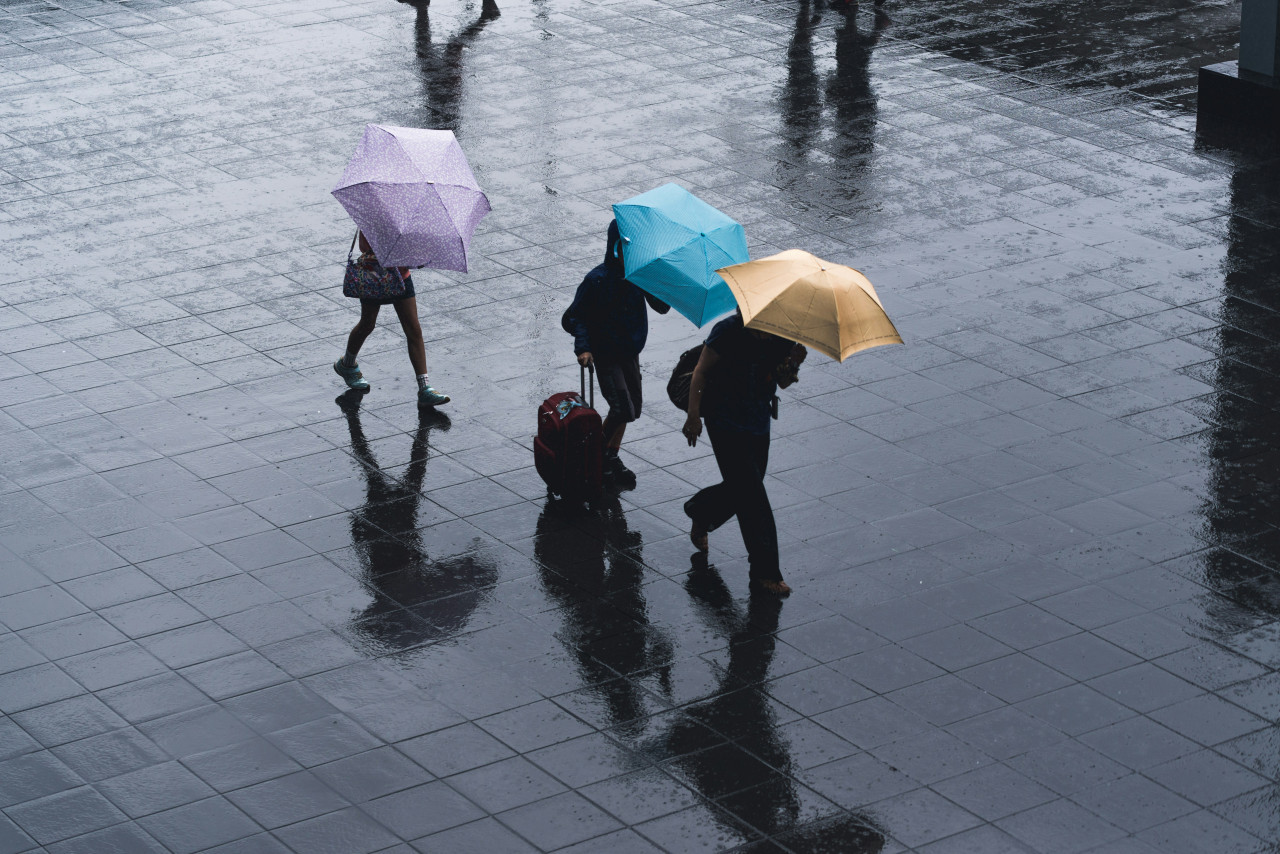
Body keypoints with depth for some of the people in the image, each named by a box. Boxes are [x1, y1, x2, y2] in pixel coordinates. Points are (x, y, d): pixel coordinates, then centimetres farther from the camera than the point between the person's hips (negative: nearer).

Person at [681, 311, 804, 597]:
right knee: (752, 497, -8)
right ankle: (765, 573, -2)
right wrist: (694, 415, -15)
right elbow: (701, 371, -10)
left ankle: (699, 514, 49)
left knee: (740, 489, 17)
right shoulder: (728, 331, -18)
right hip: (726, 423, -6)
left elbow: (783, 381, 3)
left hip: (759, 423, 6)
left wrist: (793, 364, -20)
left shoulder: (782, 337, -3)